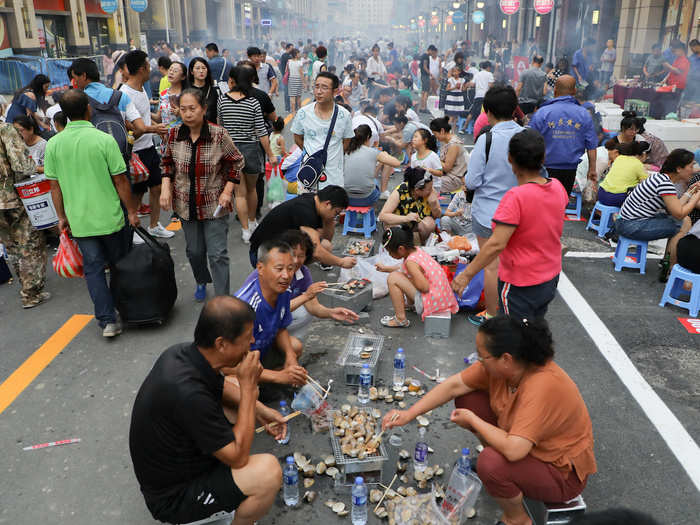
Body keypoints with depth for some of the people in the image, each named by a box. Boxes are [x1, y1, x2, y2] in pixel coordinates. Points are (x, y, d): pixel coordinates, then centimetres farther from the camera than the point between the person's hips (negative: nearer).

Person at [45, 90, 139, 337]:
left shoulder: (53, 144, -2)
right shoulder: (104, 140, -13)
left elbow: (54, 185, 3)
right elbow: (120, 181, -11)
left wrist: (62, 217, 14)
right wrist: (132, 211, -1)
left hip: (79, 220, 2)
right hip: (110, 217, -2)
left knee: (92, 268, 10)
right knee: (120, 265, 17)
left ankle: (107, 320, 7)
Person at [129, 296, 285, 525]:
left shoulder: (183, 352, -12)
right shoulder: (188, 393, -38)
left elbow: (221, 385, 11)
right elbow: (238, 458, -27)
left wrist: (260, 410, 0)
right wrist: (248, 386, -25)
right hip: (172, 497, -8)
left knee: (239, 388, 12)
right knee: (268, 470, -28)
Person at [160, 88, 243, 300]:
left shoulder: (219, 134, -13)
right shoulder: (173, 135, -3)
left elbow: (236, 163, -2)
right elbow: (167, 164, 11)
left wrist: (227, 191, -9)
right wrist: (166, 187, -3)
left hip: (214, 204, -3)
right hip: (186, 204, 4)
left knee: (218, 254, -4)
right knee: (194, 251, 17)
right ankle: (201, 282, 46)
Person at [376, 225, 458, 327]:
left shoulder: (411, 262, -23)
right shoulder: (416, 250, 3)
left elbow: (424, 287, -27)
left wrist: (408, 280, -11)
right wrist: (385, 268, 28)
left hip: (433, 302, -10)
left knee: (393, 278, -14)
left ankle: (400, 319, -7)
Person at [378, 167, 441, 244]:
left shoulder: (431, 191, -19)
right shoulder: (400, 191, -28)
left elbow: (438, 215, -7)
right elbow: (382, 216, -33)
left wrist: (433, 205, -30)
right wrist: (405, 218, -47)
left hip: (420, 222, 2)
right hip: (399, 222, -2)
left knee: (430, 224, -29)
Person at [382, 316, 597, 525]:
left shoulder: (542, 386, -39)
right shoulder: (497, 365, -17)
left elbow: (512, 450, -42)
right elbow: (454, 385, -8)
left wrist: (472, 420, -26)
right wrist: (409, 414, -12)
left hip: (562, 472, -7)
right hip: (522, 441, 7)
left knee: (491, 462, -33)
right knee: (468, 397, -2)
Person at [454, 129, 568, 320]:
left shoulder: (515, 197, -27)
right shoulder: (557, 187, -4)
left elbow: (497, 244, -32)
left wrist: (467, 274, -25)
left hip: (521, 285, -8)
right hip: (551, 278, 8)